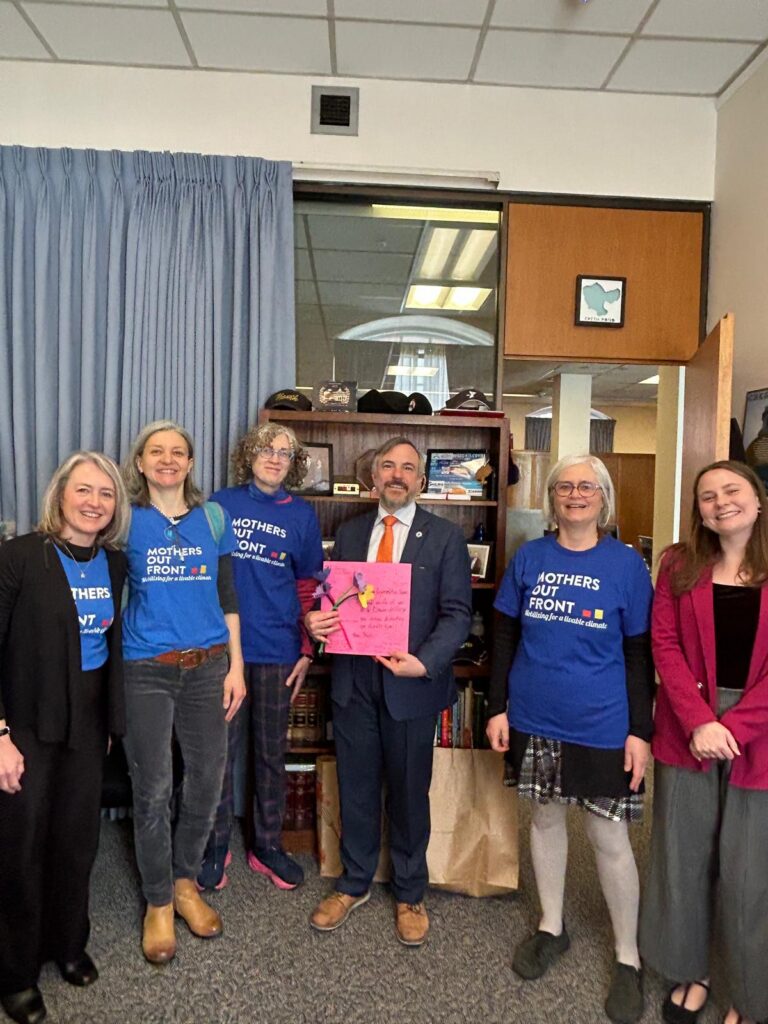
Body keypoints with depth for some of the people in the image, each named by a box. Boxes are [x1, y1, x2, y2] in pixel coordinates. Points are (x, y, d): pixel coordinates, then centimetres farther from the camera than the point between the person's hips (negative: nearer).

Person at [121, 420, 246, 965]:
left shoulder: (213, 518, 5)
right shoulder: (126, 521, 0)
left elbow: (227, 596, 7)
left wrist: (236, 666, 3)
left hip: (208, 667, 2)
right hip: (146, 671, -2)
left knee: (207, 781, 10)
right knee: (153, 791, 5)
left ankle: (186, 883, 34)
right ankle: (159, 902, 27)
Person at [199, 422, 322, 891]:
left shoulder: (302, 515, 3)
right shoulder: (222, 504, 2)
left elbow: (308, 588, 6)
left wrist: (307, 651, 2)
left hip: (277, 651, 1)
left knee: (271, 751, 12)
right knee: (221, 749, 8)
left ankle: (268, 845, 29)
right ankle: (217, 846, 27)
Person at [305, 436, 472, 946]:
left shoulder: (445, 537, -3)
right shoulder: (349, 532, 9)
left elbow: (457, 613, -7)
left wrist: (425, 661, -21)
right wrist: (314, 619, -11)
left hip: (412, 682, -3)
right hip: (354, 679, 3)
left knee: (410, 792, 13)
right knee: (356, 788, 15)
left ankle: (410, 895, 34)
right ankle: (354, 884, 37)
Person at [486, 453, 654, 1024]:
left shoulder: (626, 564, -6)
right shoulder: (529, 558, -1)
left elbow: (639, 655, -3)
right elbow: (506, 636, 4)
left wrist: (640, 731, -6)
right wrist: (498, 707, 1)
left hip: (602, 728, -2)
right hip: (534, 721, 3)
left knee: (609, 838, 6)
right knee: (545, 817, 17)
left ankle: (628, 957, 28)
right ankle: (552, 927, 39)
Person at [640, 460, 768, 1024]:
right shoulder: (679, 564, 3)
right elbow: (665, 645, -3)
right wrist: (700, 721, -13)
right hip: (688, 733, 2)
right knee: (683, 859, 13)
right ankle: (690, 972, 34)